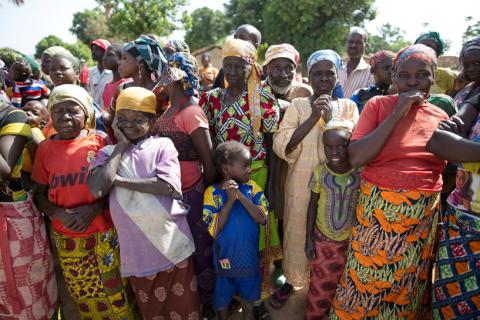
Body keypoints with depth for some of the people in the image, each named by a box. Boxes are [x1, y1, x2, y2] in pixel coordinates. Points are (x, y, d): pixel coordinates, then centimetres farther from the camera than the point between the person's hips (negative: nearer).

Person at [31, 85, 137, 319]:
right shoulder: (45, 148, 0)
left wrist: (94, 208, -18)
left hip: (105, 234, -2)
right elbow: (39, 194, 5)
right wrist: (59, 214, -13)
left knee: (115, 292, 11)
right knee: (83, 297, 19)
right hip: (67, 240, 3)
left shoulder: (100, 142, -7)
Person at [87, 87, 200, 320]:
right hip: (137, 250, 3)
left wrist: (118, 180, -13)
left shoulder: (162, 145, -3)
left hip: (171, 243, -2)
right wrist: (121, 146, -7)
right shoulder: (108, 153, 4)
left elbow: (167, 186, -17)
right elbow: (96, 189, -15)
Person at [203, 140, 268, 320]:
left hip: (249, 255, 2)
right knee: (223, 297, 20)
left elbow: (262, 218, -19)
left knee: (248, 292, 25)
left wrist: (240, 196, -30)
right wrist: (230, 200, -31)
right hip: (225, 257, -2)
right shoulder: (212, 192, -17)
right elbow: (214, 230, -22)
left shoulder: (251, 187, -10)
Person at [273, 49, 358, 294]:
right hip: (302, 182, -1)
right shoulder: (298, 105, 1)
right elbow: (281, 145, -12)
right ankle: (293, 278, 33)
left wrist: (330, 117, -16)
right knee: (299, 231, 9)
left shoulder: (348, 106, 5)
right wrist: (313, 117, -17)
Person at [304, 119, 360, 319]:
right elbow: (312, 205, -2)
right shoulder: (320, 172, -11)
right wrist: (308, 239, -1)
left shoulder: (360, 172, -12)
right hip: (323, 239, 0)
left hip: (351, 240, 0)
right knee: (320, 285, 14)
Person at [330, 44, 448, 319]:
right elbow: (355, 158, -20)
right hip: (379, 209, -3)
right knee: (367, 279, 8)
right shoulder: (378, 105, -5)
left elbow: (444, 168, 17)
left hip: (424, 216, 3)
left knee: (406, 287, 17)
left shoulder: (441, 117, 5)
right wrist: (397, 114, -18)